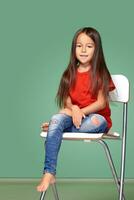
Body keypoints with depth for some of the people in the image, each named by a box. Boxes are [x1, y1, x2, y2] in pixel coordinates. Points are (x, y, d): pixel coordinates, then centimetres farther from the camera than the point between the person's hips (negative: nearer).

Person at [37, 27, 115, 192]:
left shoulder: (100, 73, -1)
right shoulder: (70, 74, 10)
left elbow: (101, 103, -8)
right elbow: (67, 101, 4)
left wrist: (81, 112, -20)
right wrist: (73, 109, -19)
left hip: (97, 118, -3)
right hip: (74, 115, 3)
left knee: (97, 121, -39)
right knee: (57, 119, -30)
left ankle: (55, 127, -20)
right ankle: (49, 173, -38)